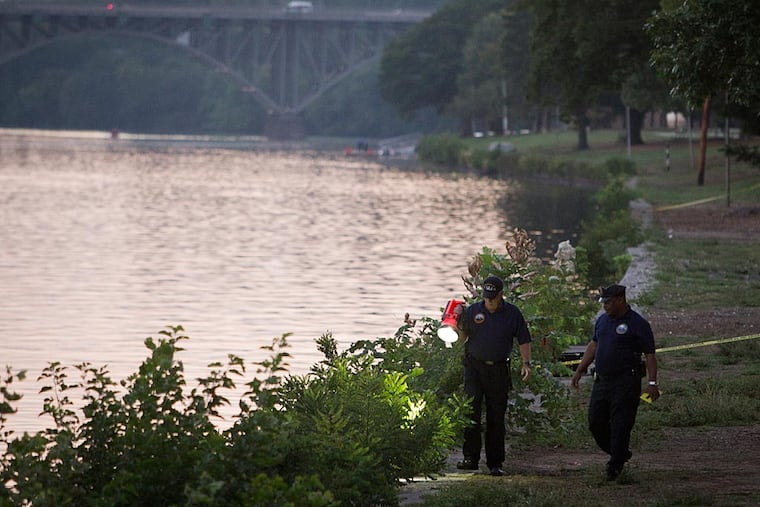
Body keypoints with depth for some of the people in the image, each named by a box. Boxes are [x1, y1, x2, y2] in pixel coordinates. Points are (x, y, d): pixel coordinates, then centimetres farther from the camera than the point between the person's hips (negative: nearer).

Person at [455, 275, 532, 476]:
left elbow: (524, 339, 7)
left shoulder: (512, 313, 3)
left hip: (499, 370, 0)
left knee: (496, 418, 3)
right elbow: (463, 337, 8)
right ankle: (470, 457, -7)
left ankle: (495, 463, 7)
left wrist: (526, 363, -4)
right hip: (474, 367, 0)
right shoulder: (473, 310, 3)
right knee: (471, 411, -11)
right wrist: (459, 325, -12)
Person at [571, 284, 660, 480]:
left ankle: (615, 465, 3)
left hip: (626, 383, -7)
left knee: (620, 425, -6)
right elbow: (593, 345, 24)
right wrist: (580, 370, 21)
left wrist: (652, 383, -16)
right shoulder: (602, 320, 13)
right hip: (602, 381, 7)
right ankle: (621, 454, 25)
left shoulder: (638, 324, -8)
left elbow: (650, 355, -8)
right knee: (595, 422, 7)